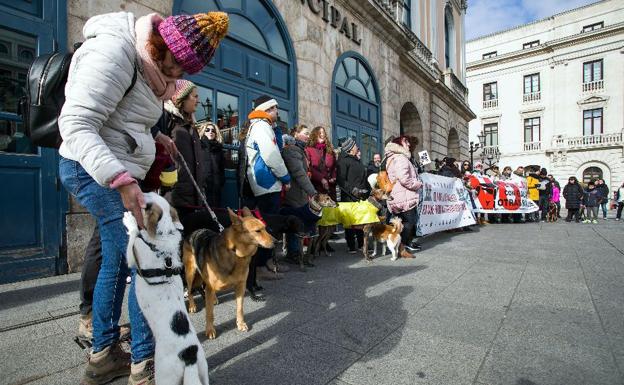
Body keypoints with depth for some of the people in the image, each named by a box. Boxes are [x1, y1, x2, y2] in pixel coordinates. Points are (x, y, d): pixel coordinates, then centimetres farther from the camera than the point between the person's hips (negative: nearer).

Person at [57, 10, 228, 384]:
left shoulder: (143, 60, 13)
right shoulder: (114, 51, -16)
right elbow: (75, 124, -24)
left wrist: (155, 136, 9)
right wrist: (120, 179, -33)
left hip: (116, 172, 10)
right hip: (95, 170, -10)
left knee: (117, 263, 13)